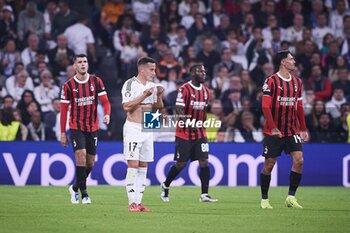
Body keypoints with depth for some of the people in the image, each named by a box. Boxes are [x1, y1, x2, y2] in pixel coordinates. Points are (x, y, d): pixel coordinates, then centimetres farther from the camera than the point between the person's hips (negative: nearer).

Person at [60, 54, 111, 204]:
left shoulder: (96, 81, 1)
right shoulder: (69, 85, -3)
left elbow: (105, 101, 0)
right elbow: (64, 110, 1)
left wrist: (107, 114, -23)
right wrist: (63, 133, -1)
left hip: (92, 127, 3)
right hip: (76, 127, -3)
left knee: (90, 162, 7)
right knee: (81, 156, -19)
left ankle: (75, 188, 29)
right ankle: (83, 193, -12)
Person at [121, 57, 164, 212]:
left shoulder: (152, 86, 12)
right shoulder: (130, 84, -9)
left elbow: (158, 108, 15)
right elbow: (127, 106, -18)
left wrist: (159, 96, -3)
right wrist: (144, 95, -22)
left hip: (148, 129, 7)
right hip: (133, 129, -7)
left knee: (143, 167, 7)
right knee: (133, 165, -11)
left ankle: (138, 202, 10)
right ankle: (132, 203, -11)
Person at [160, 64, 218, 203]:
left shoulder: (205, 91, 10)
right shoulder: (184, 89, -11)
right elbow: (179, 110, -17)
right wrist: (188, 123, -28)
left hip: (200, 133, 5)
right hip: (184, 133, -5)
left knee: (204, 162, -6)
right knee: (181, 164, 0)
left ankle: (204, 195, -5)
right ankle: (165, 186, 24)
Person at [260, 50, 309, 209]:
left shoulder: (297, 82, 11)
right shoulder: (271, 81, -8)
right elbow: (265, 106, -12)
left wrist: (303, 129, 12)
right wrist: (273, 128, -19)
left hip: (292, 131, 5)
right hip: (273, 132, -5)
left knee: (299, 160, -9)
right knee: (269, 164, 0)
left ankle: (291, 197, -1)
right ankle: (264, 199, 13)